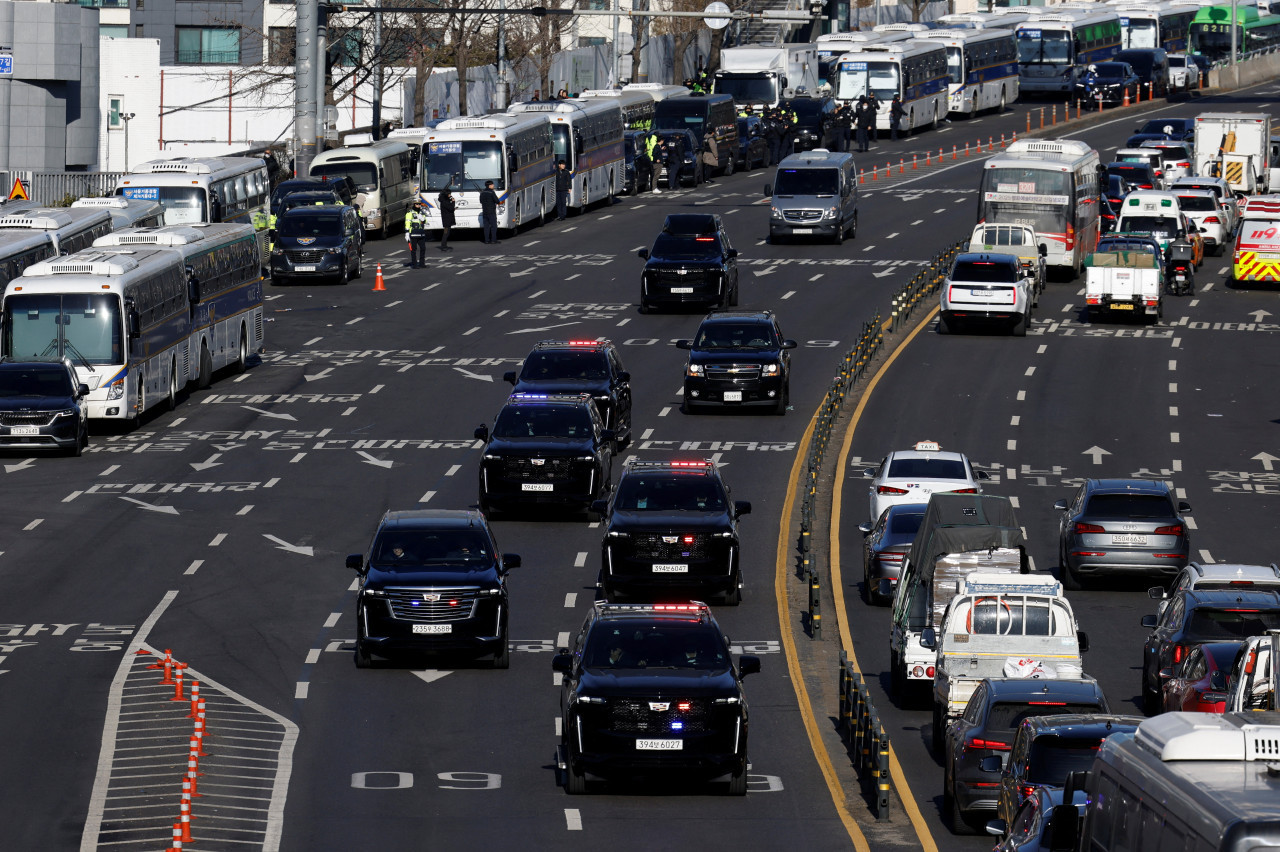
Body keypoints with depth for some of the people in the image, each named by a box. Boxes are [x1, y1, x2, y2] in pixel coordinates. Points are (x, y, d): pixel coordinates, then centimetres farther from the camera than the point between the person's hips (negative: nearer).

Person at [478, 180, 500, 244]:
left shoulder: (482, 192, 8)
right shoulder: (491, 192, -13)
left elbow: (481, 201, 17)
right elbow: (497, 201, -13)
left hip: (484, 212, 6)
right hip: (491, 212, -6)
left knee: (486, 227, 7)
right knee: (493, 226, -1)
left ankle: (486, 240, 5)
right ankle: (493, 240, -5)